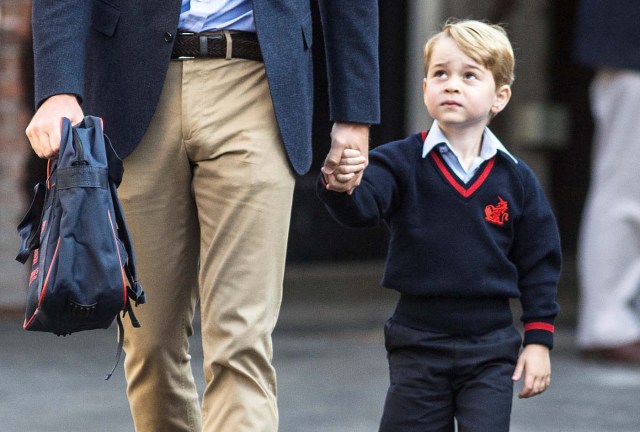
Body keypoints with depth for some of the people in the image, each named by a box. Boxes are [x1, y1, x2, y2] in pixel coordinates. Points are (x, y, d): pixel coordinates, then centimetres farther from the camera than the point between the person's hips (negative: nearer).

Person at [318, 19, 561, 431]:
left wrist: (539, 339, 1)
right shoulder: (401, 162, -4)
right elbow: (361, 208, -22)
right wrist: (339, 185, -45)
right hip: (418, 344, 0)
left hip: (491, 349, 0)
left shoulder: (516, 178, 0)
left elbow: (539, 264, 5)